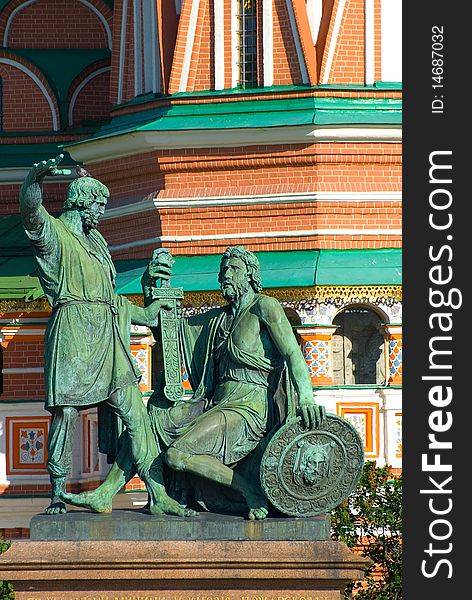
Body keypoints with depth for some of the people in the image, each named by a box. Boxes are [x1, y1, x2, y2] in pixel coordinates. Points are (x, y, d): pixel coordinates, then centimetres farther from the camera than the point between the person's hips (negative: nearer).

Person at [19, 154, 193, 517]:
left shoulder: (96, 239, 25)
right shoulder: (53, 232, 1)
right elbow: (31, 211, -23)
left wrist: (144, 314, 39)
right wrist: (37, 177, -42)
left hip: (107, 336, 7)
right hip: (72, 335, -7)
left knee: (136, 414, 1)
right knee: (66, 411, -9)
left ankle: (159, 496, -1)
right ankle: (58, 495, -2)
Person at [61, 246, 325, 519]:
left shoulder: (264, 307, -5)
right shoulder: (217, 318, 19)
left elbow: (293, 353, -15)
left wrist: (306, 397, -31)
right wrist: (151, 287, 10)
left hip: (249, 408, -9)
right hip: (216, 402, 9)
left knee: (177, 455, -27)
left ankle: (251, 491, -14)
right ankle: (105, 494, 4)